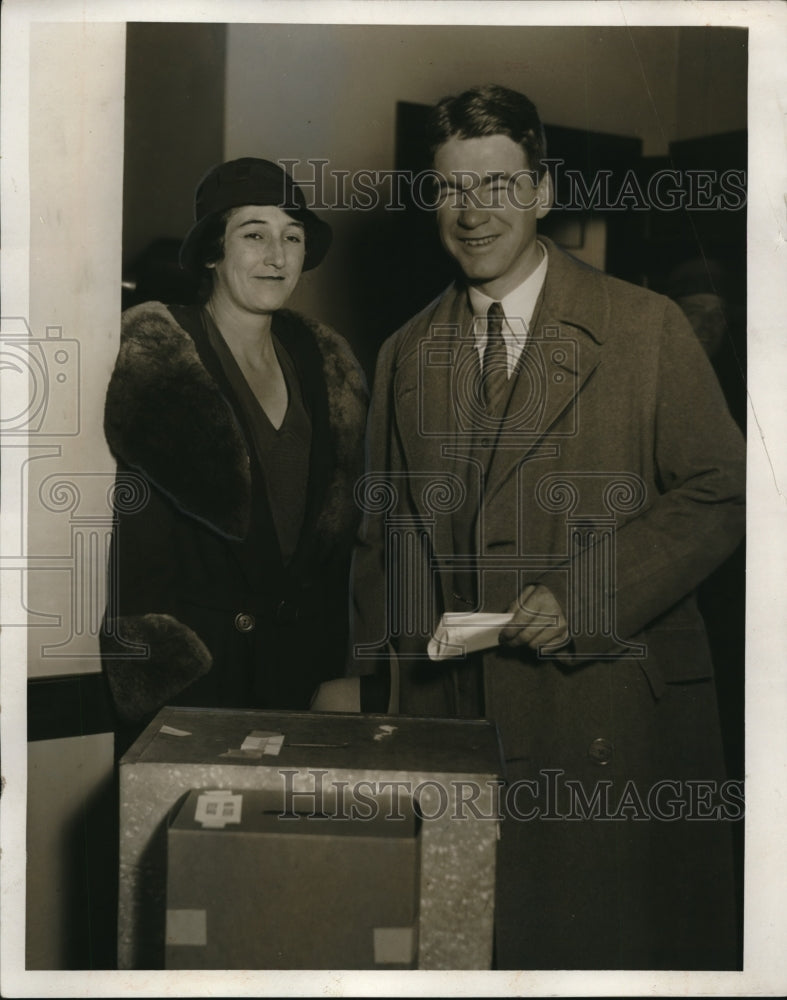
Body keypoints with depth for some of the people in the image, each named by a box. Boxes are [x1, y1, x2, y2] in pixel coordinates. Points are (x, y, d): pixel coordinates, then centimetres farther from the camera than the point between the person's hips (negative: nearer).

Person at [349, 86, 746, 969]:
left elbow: (717, 493, -3)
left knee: (612, 931, 7)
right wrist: (372, 680, 8)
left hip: (613, 705, -3)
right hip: (446, 710, 3)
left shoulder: (645, 328, -1)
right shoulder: (406, 356, 11)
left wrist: (581, 596, -14)